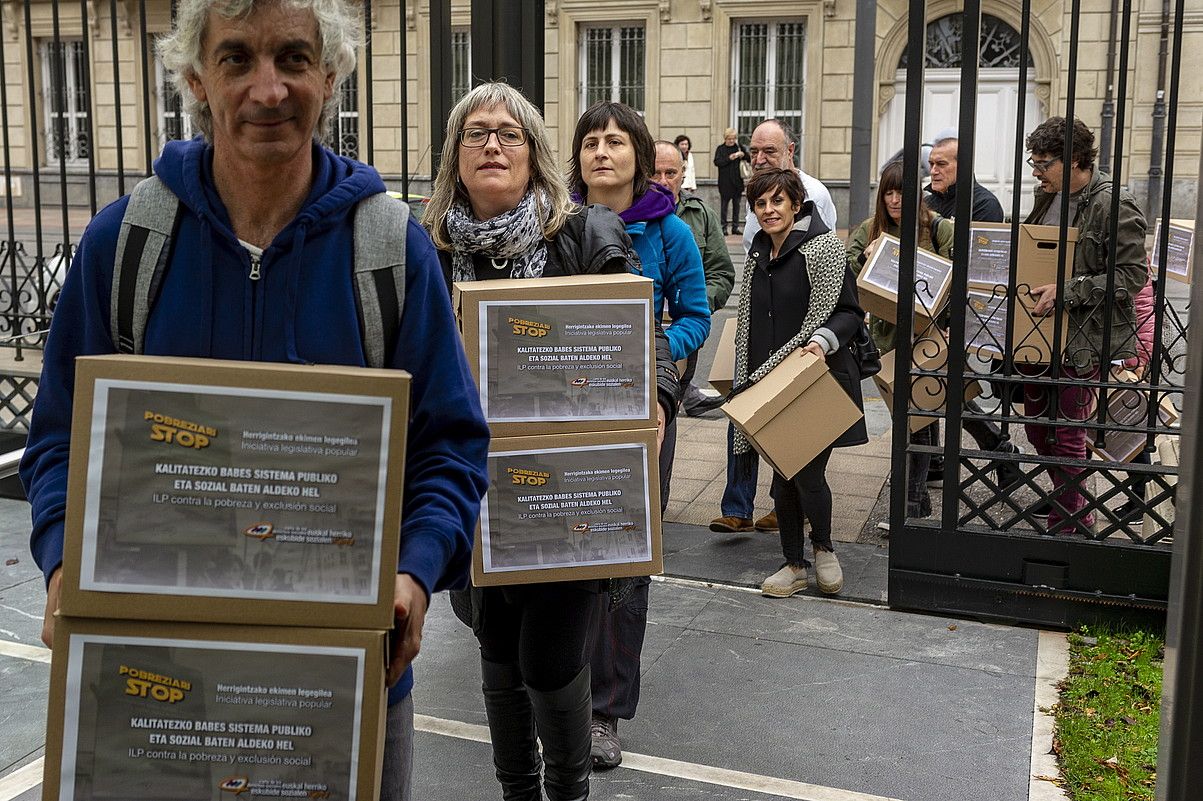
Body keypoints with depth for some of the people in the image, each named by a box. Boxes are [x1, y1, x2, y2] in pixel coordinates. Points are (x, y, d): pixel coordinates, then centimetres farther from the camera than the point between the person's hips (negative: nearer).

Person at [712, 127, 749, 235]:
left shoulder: (738, 147, 8)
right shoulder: (720, 149, 3)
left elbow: (750, 160, 9)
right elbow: (717, 162, -9)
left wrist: (744, 155, -11)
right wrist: (729, 158, -20)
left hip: (737, 181, 2)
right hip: (725, 182, -2)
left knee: (736, 204, 6)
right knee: (724, 204, -1)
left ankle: (735, 227, 12)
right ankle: (724, 227, 4)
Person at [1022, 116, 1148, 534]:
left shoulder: (1114, 205, -16)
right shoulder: (1049, 197, 10)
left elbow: (1133, 275, -19)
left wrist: (1066, 291, -24)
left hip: (1083, 339, -8)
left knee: (1065, 433, -1)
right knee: (1037, 425, 15)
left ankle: (1066, 527, 15)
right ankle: (1079, 514, 34)